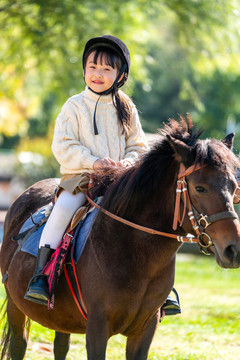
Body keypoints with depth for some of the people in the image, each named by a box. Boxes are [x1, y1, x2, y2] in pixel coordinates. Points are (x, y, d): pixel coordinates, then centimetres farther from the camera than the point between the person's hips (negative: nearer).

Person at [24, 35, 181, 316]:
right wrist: (93, 161, -17)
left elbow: (138, 147, 13)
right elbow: (62, 145, -4)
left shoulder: (126, 109, 10)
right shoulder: (75, 106, 2)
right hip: (80, 177, -2)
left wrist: (128, 163, -10)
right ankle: (39, 275, -29)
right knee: (64, 207, -31)